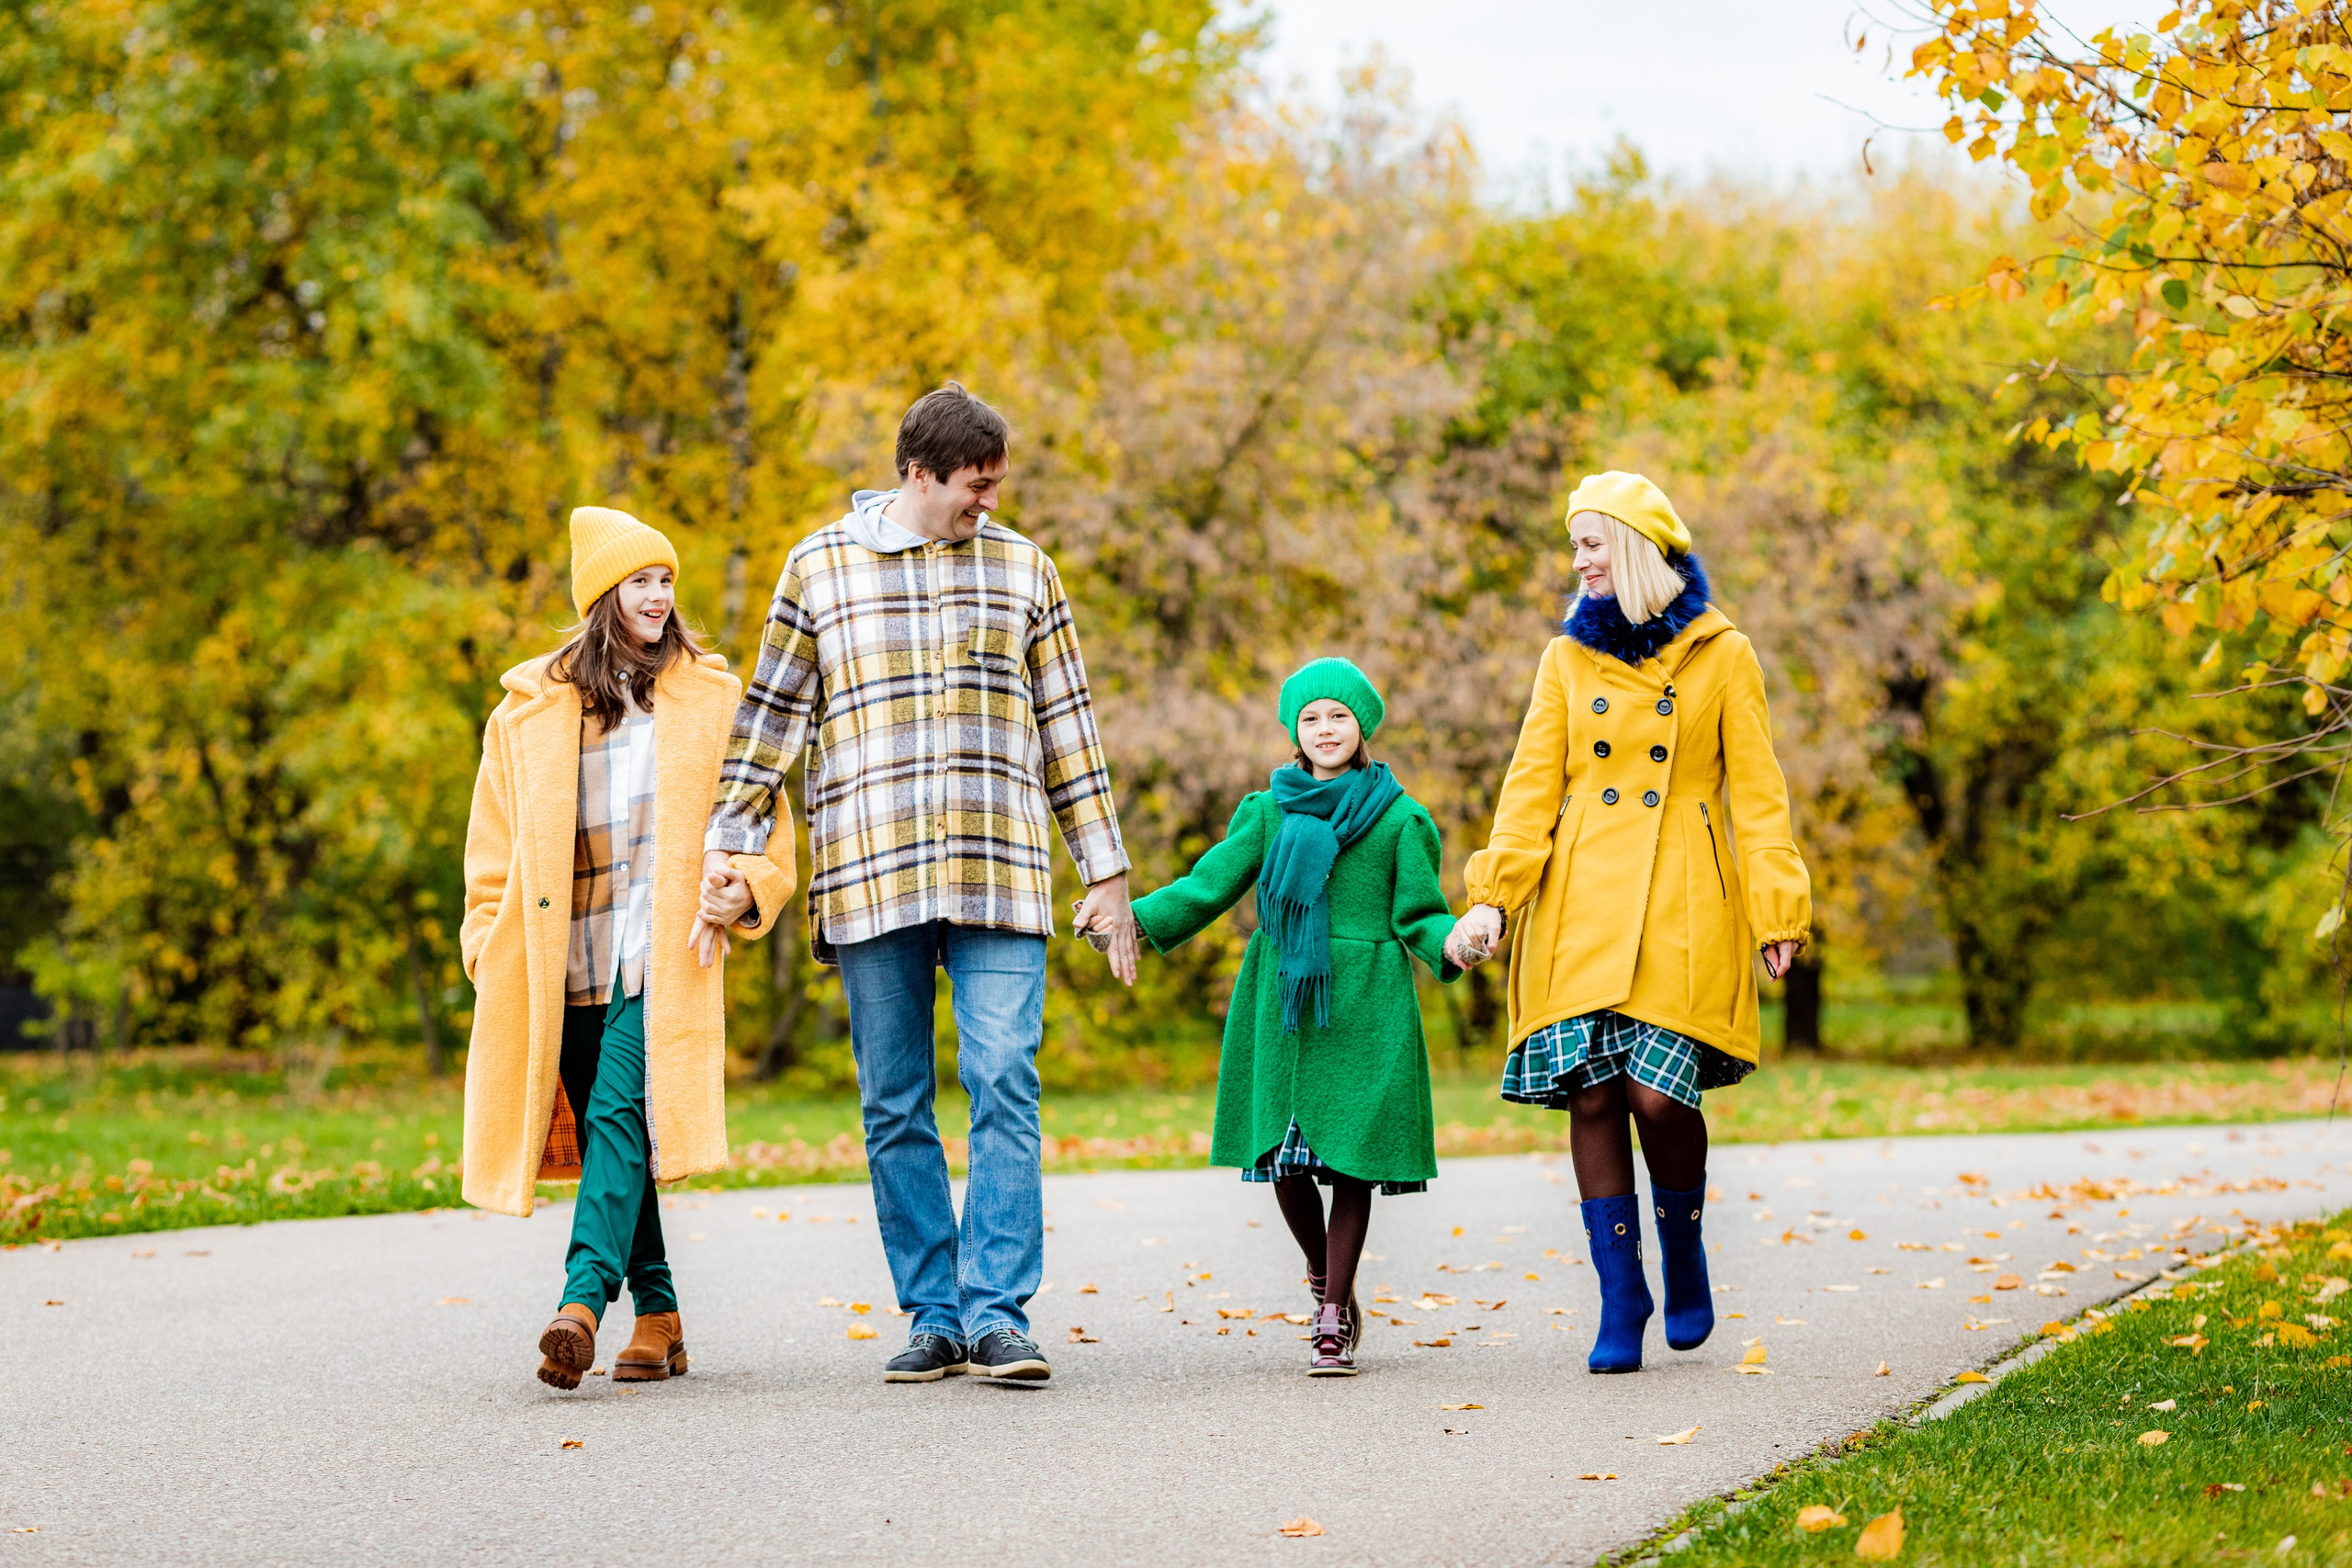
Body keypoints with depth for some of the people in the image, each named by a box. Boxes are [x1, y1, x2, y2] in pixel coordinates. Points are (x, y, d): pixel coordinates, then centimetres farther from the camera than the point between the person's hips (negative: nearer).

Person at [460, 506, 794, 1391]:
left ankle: (582, 1302, -30)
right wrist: (489, 949, 6)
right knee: (600, 1133, 5)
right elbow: (494, 848, 14)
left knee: (621, 1113, -19)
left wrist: (742, 889, -7)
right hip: (564, 960, 3)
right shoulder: (528, 706, 11)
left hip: (662, 953, -3)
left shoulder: (711, 697, 10)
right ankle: (657, 1313, 16)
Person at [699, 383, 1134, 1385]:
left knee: (1004, 1085, -10)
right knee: (894, 1108, 3)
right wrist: (727, 843, 3)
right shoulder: (820, 568, 7)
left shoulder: (1022, 569, 11)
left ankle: (997, 1313, -8)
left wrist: (1107, 872, 11)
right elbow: (771, 714, 11)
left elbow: (1066, 722, 14)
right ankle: (933, 1315, 10)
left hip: (998, 876, 0)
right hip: (869, 878, 0)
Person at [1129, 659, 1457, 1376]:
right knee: (1283, 1160, -1)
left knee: (1349, 1159, -4)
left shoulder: (1398, 818, 5)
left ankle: (1333, 1323, 5)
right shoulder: (1268, 813, 11)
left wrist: (1452, 943, -19)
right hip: (1282, 1006, 2)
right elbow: (1208, 886, 6)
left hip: (1364, 1009, -2)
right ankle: (1328, 1282, 26)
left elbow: (1417, 915, 3)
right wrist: (1130, 918, -8)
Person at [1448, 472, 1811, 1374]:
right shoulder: (1568, 659, 12)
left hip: (1681, 911, -3)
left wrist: (1779, 910, -3)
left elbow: (1755, 793, 5)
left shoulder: (1722, 657, 6)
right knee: (1592, 1095, -4)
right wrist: (1491, 896, -4)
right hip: (1581, 910, 3)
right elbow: (1531, 787, 8)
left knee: (1659, 1094, -14)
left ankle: (1684, 1257, 14)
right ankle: (1619, 1298, 5)